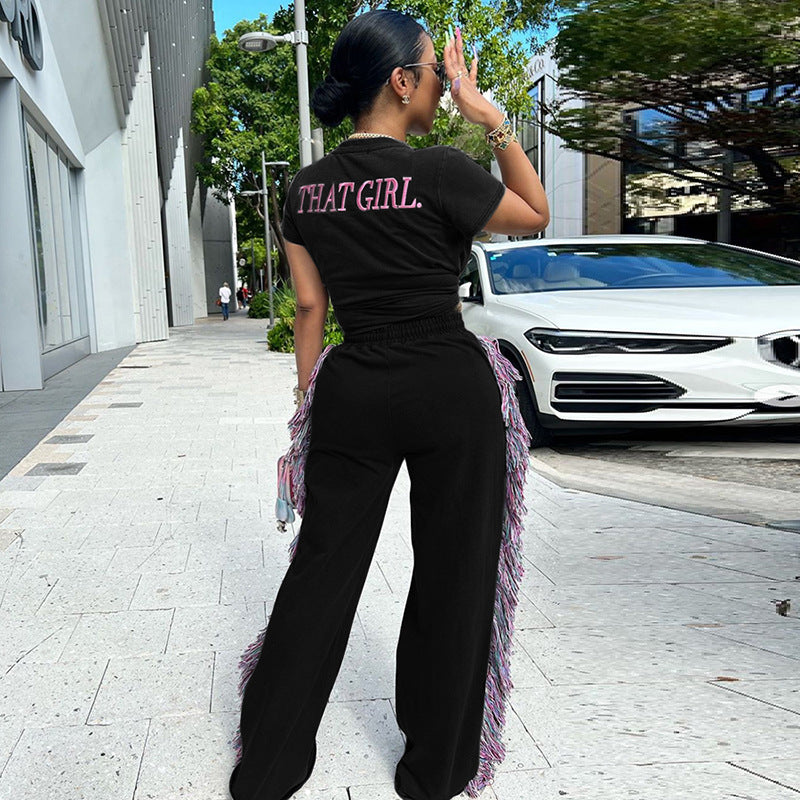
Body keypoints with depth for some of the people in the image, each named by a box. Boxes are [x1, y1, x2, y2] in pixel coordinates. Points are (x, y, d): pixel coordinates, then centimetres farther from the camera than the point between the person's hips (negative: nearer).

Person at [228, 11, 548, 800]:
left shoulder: (305, 188, 5)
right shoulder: (440, 173, -11)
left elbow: (309, 307, 8)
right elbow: (536, 213, 6)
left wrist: (310, 402, 15)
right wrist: (491, 118, 4)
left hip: (350, 390, 5)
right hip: (449, 389, -5)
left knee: (322, 570, 12)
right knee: (452, 577, 10)